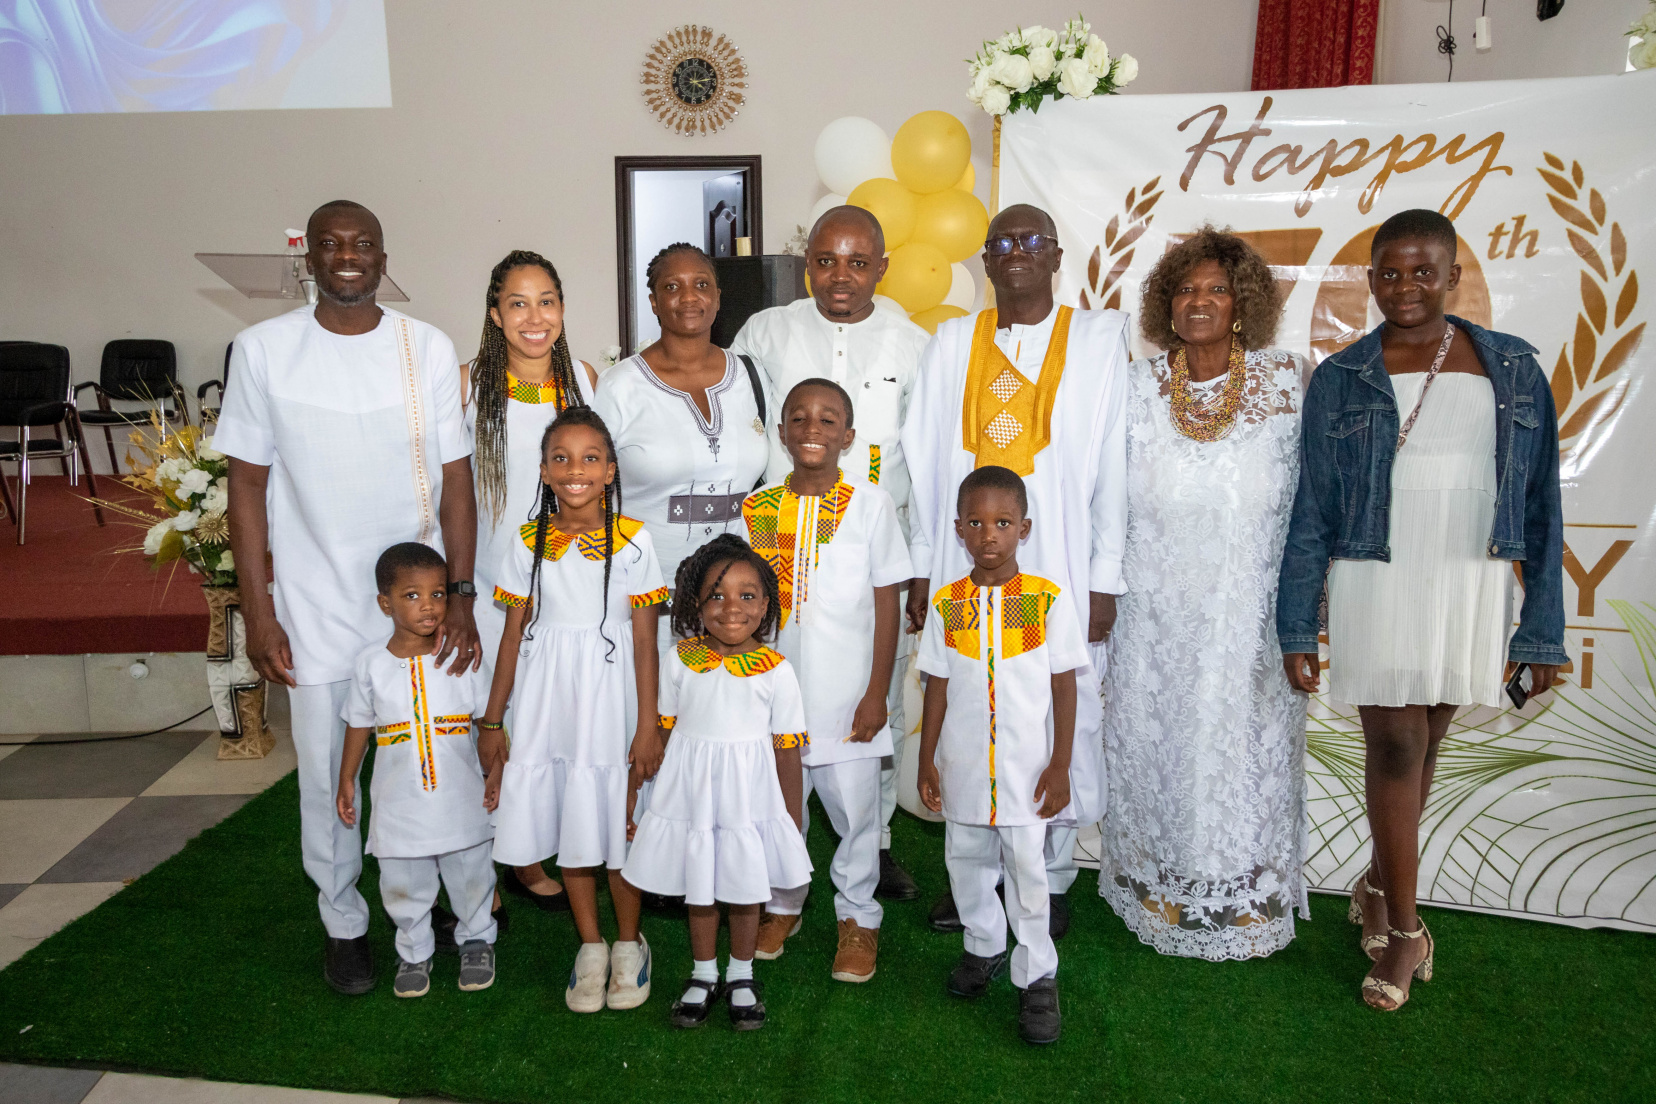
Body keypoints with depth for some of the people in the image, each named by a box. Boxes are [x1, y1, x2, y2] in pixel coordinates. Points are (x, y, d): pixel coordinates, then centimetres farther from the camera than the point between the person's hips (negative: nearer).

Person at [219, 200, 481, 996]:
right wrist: (258, 610, -3)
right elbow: (247, 483, 0)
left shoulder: (428, 348, -1)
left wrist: (460, 593, -8)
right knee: (327, 774, 8)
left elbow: (454, 478, 0)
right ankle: (344, 924, 29)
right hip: (316, 608, 0)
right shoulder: (264, 349, -2)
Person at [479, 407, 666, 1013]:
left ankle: (629, 943, 27)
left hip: (609, 698, -2)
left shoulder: (632, 541, -6)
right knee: (568, 826, 11)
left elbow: (644, 640, -5)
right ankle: (590, 946, 28)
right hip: (547, 700, 3)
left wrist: (648, 725, -7)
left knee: (617, 823, 5)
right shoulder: (529, 542, 1)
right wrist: (493, 719, 7)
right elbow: (514, 633, 6)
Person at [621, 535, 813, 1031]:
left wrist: (793, 822, -1)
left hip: (748, 797, -1)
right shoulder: (681, 661, -6)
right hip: (691, 794, 1)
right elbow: (663, 734, 3)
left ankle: (740, 976, 38)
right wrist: (644, 800, 6)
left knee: (746, 891, 14)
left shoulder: (776, 670, -10)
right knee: (698, 890, 16)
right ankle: (704, 975, 38)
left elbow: (787, 751, -5)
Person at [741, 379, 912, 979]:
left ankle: (858, 917, 29)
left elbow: (886, 604, -2)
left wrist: (877, 693, -5)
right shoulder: (757, 508, 2)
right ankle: (783, 904, 37)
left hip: (848, 694, -2)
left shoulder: (871, 504, -4)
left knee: (855, 807, 7)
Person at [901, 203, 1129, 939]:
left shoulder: (1100, 338, 4)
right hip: (965, 565, 2)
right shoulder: (953, 342, 10)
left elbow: (1111, 463, 0)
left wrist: (1104, 579, -4)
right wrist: (921, 568, 6)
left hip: (1058, 570, -2)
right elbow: (926, 461, 9)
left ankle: (1050, 880, 22)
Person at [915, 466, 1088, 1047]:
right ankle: (983, 948, 40)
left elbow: (1063, 687, -3)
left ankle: (1037, 977, 21)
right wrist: (927, 759, 4)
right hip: (962, 766, 3)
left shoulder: (1048, 600, -6)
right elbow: (938, 687, 5)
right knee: (966, 864, 16)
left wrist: (1060, 765, -5)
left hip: (1025, 768, -3)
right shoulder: (946, 604, 0)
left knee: (1027, 871, 3)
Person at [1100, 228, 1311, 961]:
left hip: (1248, 616, -1)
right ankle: (1159, 892, 33)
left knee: (1242, 745, 10)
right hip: (1156, 614, 1)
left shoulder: (1285, 383, -4)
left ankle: (1243, 896, 33)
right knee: (1154, 742, 11)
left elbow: (1307, 494, 1)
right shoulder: (1138, 387, -1)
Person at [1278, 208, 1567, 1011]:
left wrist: (1544, 627, 0)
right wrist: (1297, 629, -3)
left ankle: (1380, 882, 33)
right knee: (1395, 746, 0)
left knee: (1421, 741, 11)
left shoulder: (1512, 371, 3)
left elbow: (1540, 505, 3)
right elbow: (1310, 515, 0)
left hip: (1472, 589, 2)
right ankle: (1405, 929, 14)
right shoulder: (1339, 381, 0)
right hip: (1375, 588, -1)